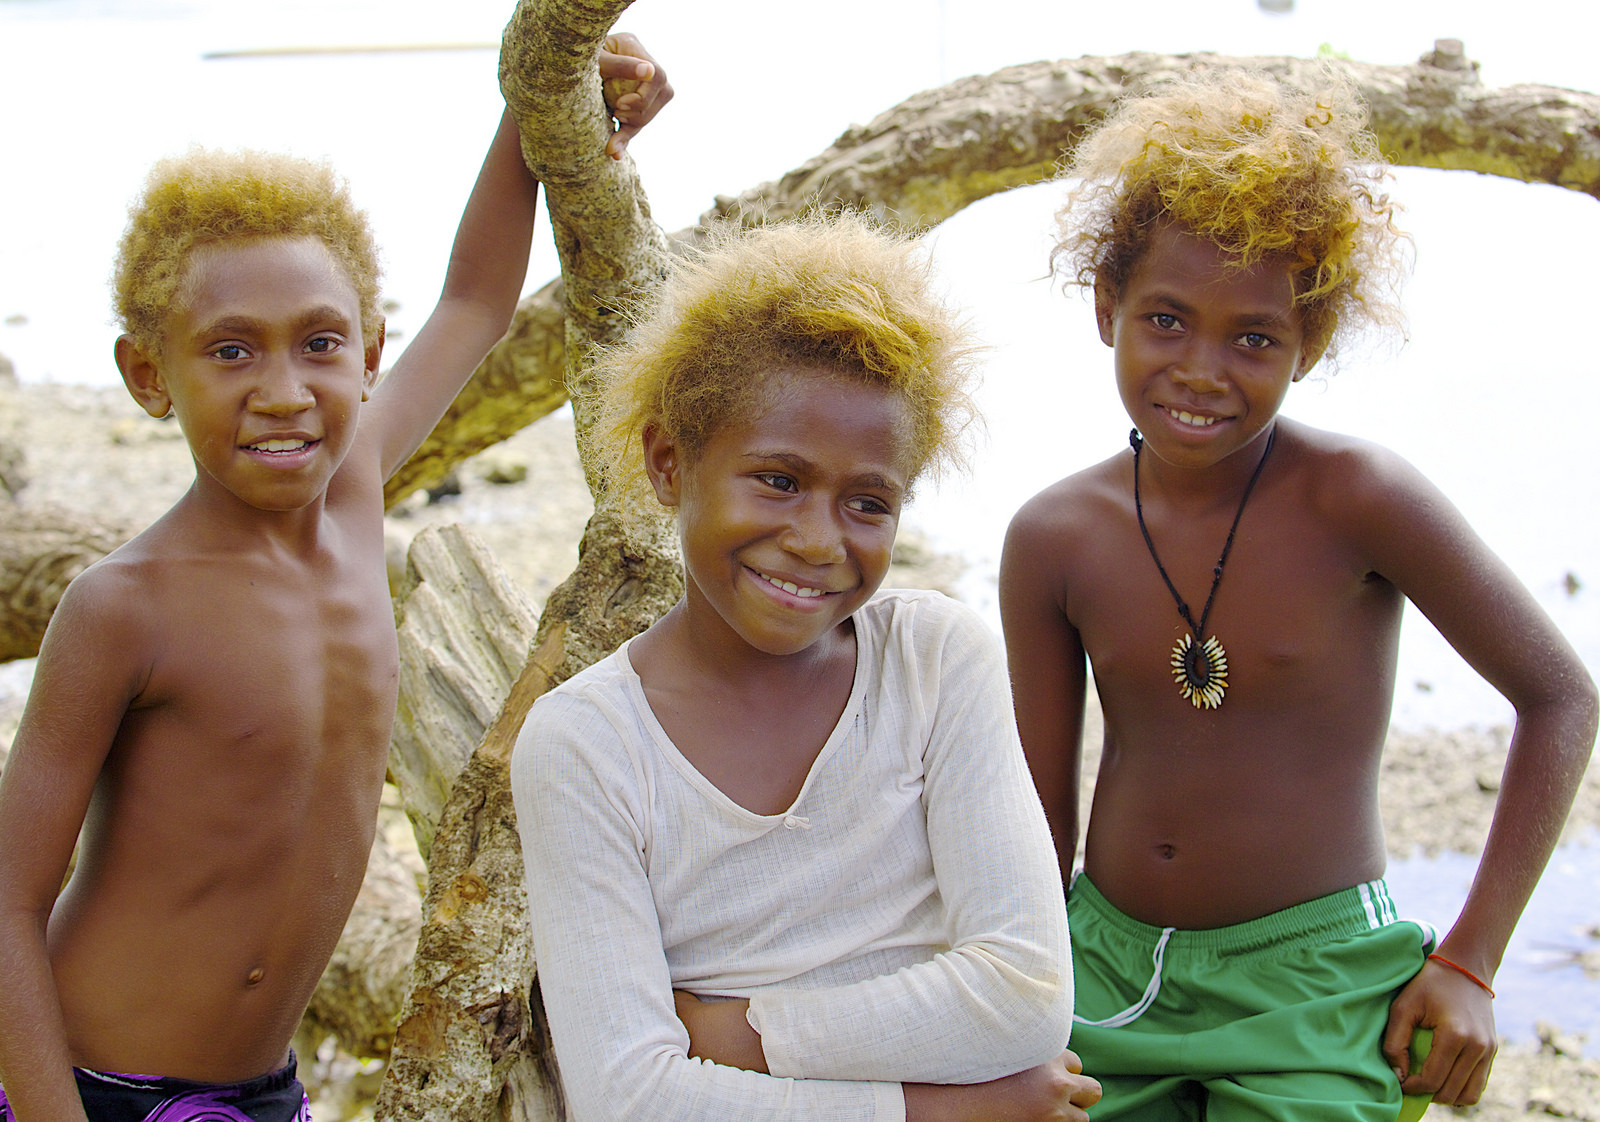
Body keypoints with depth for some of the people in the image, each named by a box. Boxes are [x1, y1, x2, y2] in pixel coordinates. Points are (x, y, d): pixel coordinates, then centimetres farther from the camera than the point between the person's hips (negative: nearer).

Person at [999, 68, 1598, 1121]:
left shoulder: (1358, 497, -15)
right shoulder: (1052, 539, -4)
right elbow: (1039, 816, 4)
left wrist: (1469, 963, -7)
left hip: (1315, 990, -3)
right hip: (1107, 971, 4)